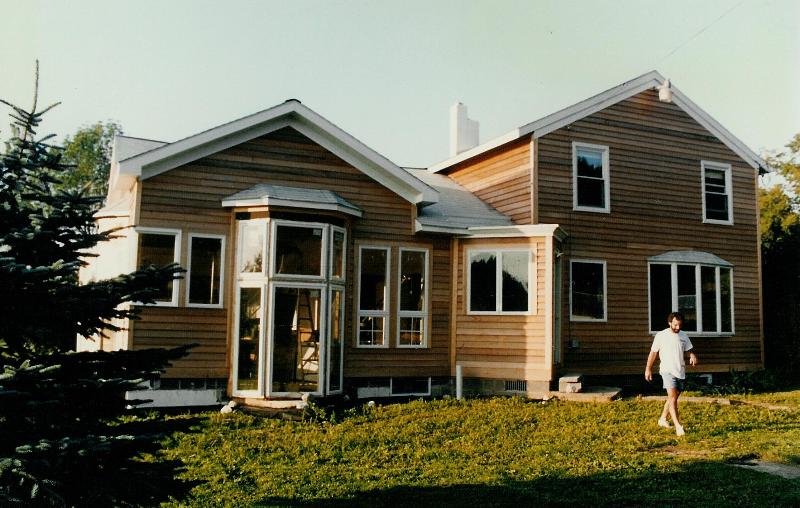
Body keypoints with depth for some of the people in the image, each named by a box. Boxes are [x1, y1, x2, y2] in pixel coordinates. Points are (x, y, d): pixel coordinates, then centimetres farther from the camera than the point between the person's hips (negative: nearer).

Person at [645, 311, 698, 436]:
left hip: (680, 372, 5)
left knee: (673, 397, 14)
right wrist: (648, 369, 4)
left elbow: (690, 349, 13)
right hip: (667, 371, -5)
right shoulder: (661, 335, -5)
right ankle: (678, 426, -21)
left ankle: (663, 419, 32)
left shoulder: (683, 336, 7)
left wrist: (693, 356, -11)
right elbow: (653, 353, 1)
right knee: (672, 397, -16)